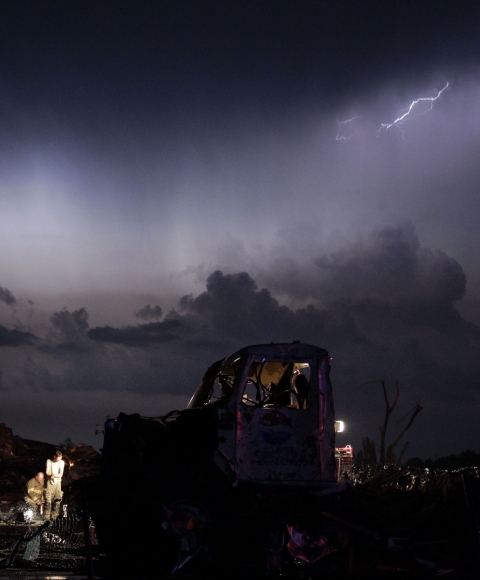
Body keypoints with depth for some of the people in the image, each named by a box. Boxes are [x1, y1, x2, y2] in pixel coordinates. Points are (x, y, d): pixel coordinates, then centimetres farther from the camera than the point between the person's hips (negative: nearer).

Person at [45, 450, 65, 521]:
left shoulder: (62, 462, -1)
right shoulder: (49, 461, -3)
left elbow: (61, 474, -5)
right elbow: (47, 472, -7)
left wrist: (53, 475, -19)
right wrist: (56, 475, -17)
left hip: (57, 483, 2)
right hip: (49, 482, -2)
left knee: (57, 500, -2)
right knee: (48, 500, -7)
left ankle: (54, 516, 3)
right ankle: (47, 517, -5)